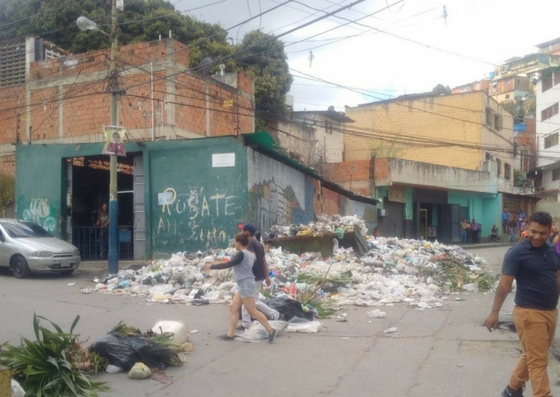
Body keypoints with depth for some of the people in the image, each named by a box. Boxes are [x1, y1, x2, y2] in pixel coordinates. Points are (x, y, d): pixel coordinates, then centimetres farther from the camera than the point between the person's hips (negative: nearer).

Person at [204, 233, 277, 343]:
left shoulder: (241, 254, -15)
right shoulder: (249, 254, 14)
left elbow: (228, 265, -15)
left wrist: (211, 266, -6)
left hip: (246, 285, -10)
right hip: (244, 285, 10)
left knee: (252, 311, -6)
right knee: (233, 308, 10)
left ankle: (271, 330, -2)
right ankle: (230, 334, 12)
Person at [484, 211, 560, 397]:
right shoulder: (517, 253, -14)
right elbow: (504, 284, -17)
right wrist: (494, 313, -23)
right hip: (529, 313, -7)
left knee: (531, 356, 20)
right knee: (538, 361, -3)